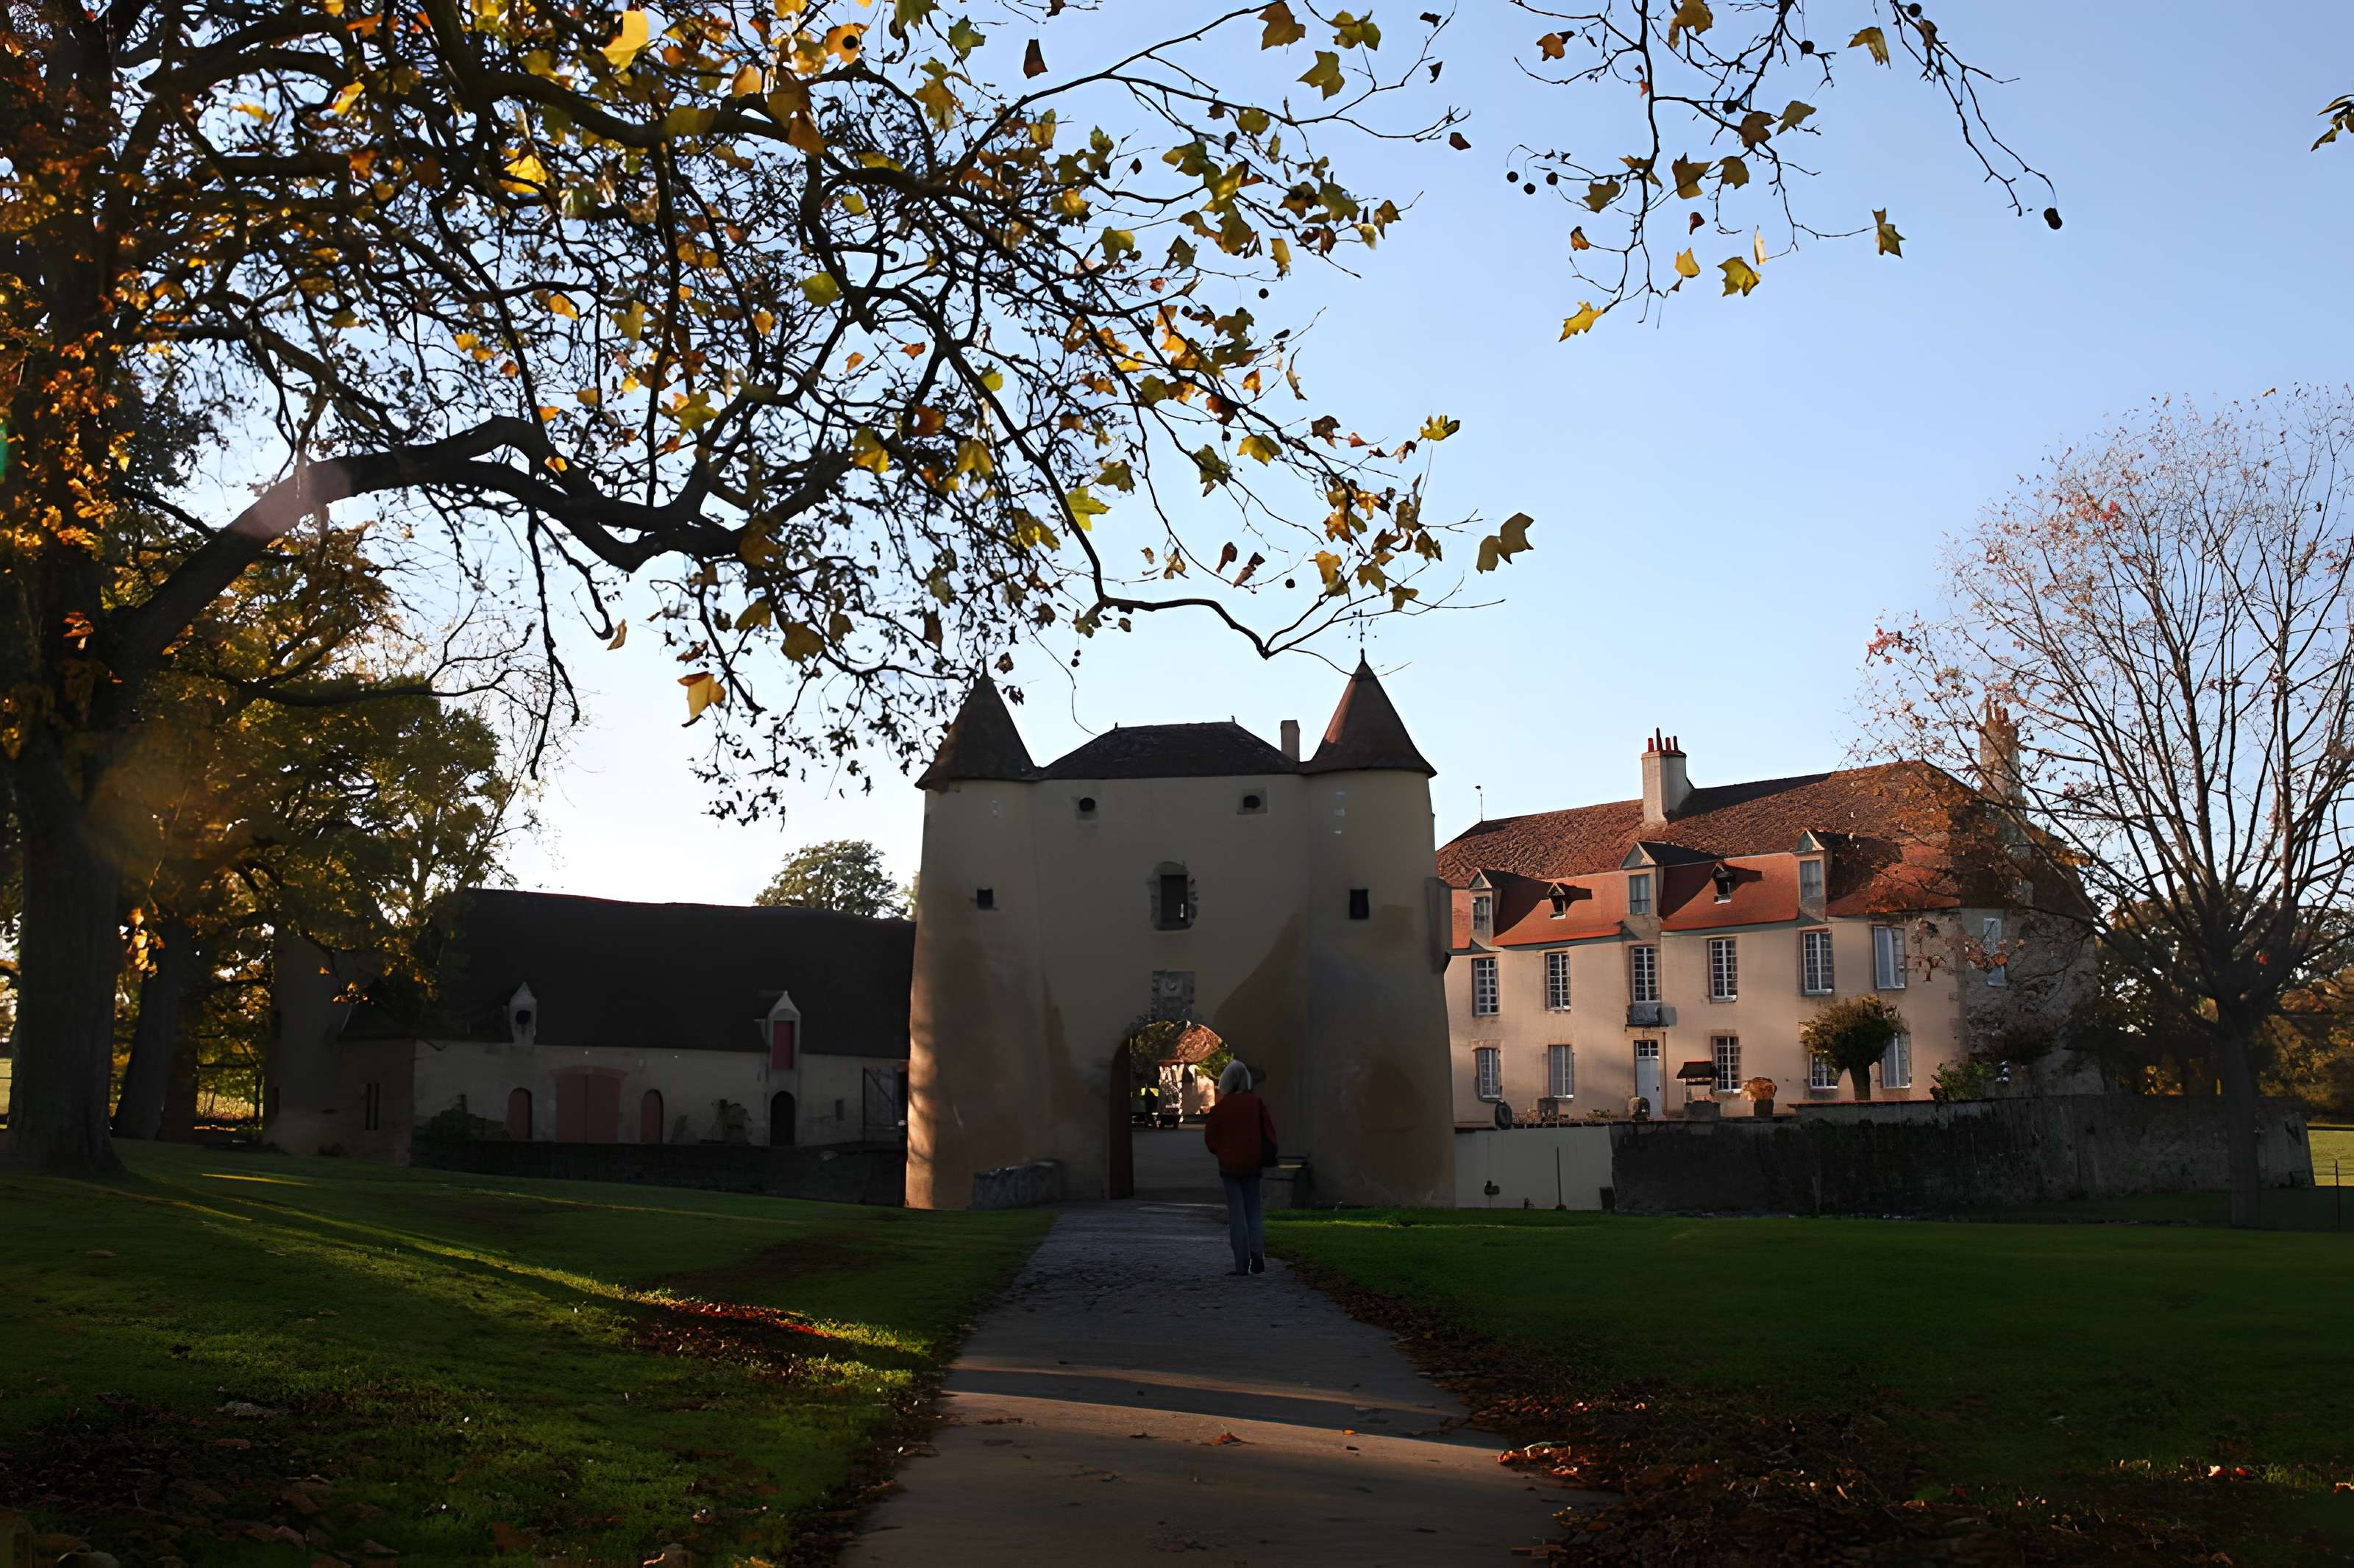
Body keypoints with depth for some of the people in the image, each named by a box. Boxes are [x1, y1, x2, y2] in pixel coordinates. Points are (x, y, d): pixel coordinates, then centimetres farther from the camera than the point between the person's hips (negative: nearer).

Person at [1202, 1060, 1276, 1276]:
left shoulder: (1221, 1106, -8)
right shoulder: (1257, 1102, -4)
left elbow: (1210, 1136, -2)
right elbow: (1269, 1131, -3)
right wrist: (1266, 1157, 8)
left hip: (1229, 1164, -2)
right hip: (1252, 1164, 2)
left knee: (1236, 1214, 4)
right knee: (1253, 1211, 13)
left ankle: (1242, 1264, 0)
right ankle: (1257, 1251, -8)